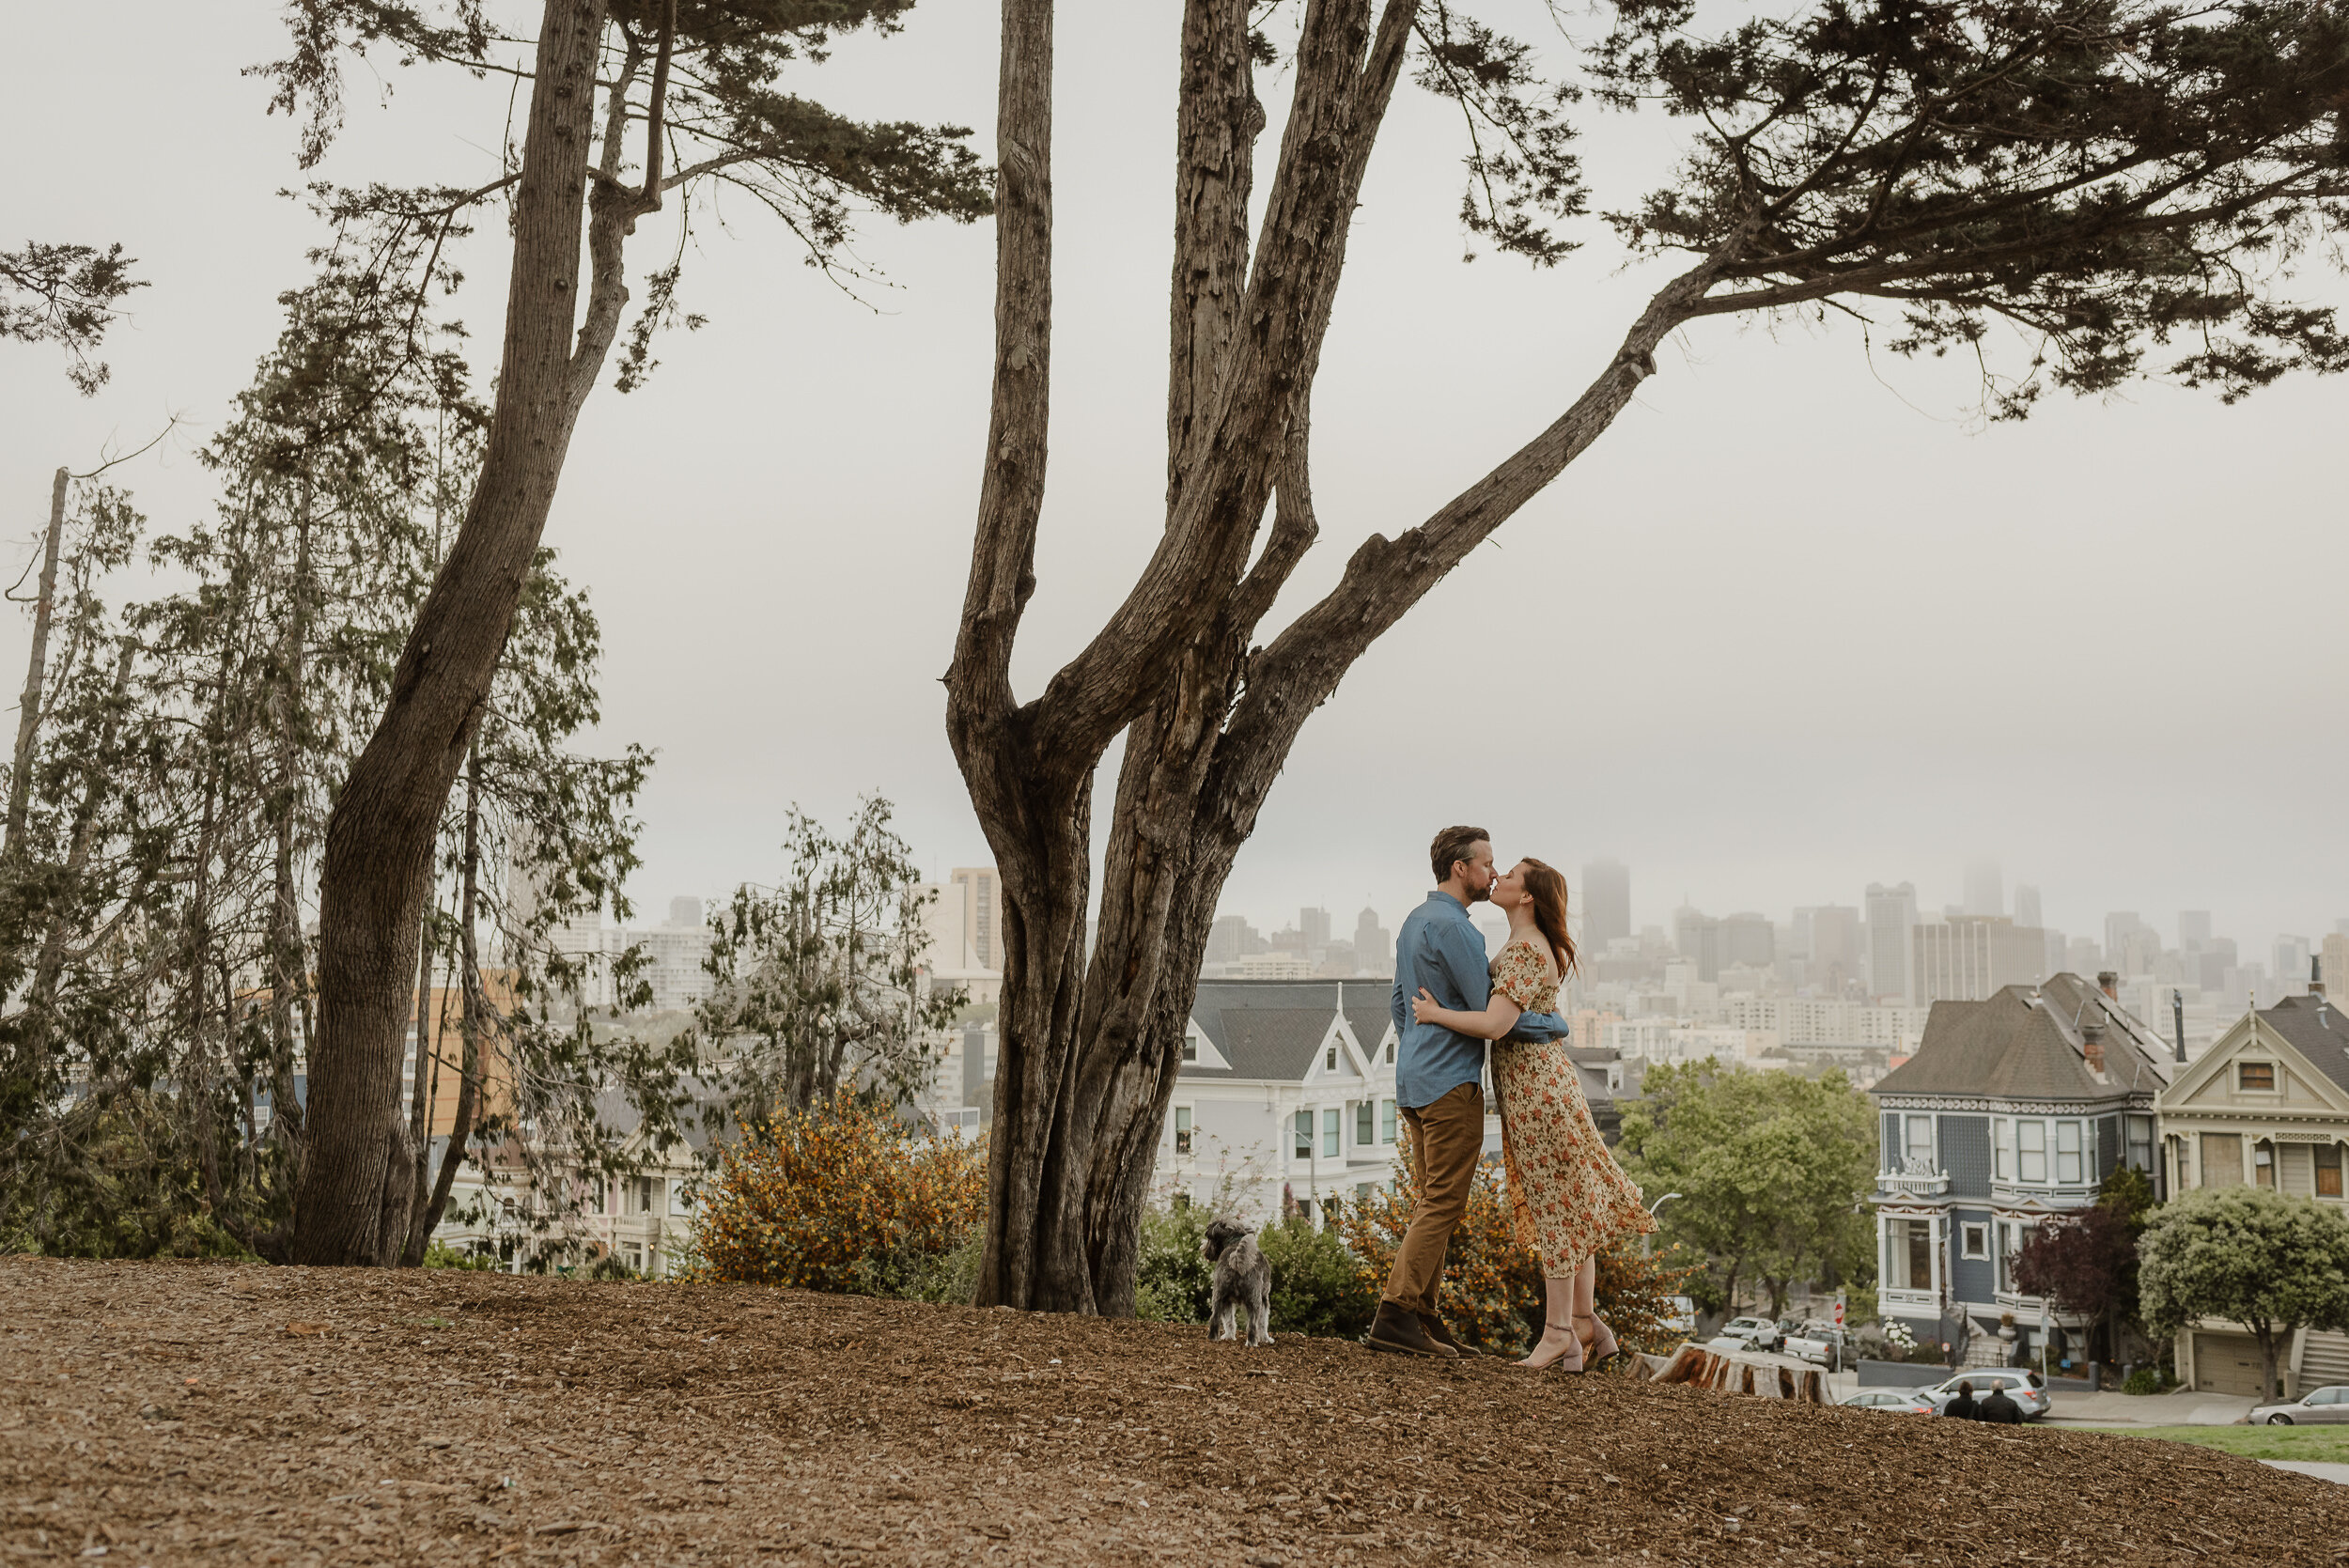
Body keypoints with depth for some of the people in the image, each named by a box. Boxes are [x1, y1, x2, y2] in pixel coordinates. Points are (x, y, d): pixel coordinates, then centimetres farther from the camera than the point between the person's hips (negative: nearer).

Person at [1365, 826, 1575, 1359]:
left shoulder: (1413, 922, 15)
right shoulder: (1453, 927, -16)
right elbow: (1489, 1012, -17)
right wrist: (1555, 1025, -5)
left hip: (1414, 1079, 10)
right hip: (1451, 1082, -10)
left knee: (1431, 1201, 12)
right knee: (1443, 1205, -8)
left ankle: (1422, 1317, 14)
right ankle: (1395, 1315, -12)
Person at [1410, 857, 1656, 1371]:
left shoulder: (1526, 952, -19)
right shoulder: (1529, 946, 12)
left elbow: (1494, 1025, -28)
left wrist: (1435, 1014, -15)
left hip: (1534, 1084, -10)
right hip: (1542, 1079, 10)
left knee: (1554, 1205, -3)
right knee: (1566, 1203, 11)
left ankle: (1559, 1332, 4)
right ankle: (1584, 1322, 16)